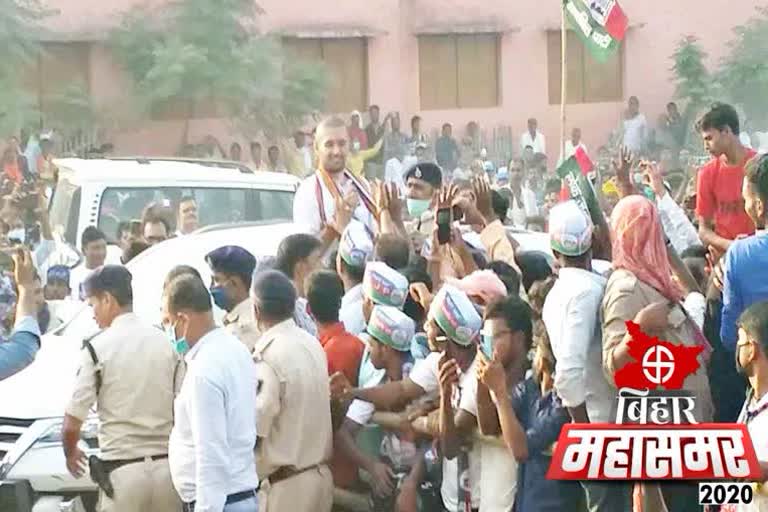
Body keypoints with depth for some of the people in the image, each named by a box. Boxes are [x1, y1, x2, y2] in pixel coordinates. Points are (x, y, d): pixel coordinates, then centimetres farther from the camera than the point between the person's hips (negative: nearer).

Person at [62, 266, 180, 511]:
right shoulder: (165, 342, 5)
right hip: (167, 465, 4)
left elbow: (71, 425, -6)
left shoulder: (97, 348, -7)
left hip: (122, 471, -4)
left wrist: (70, 453, 14)